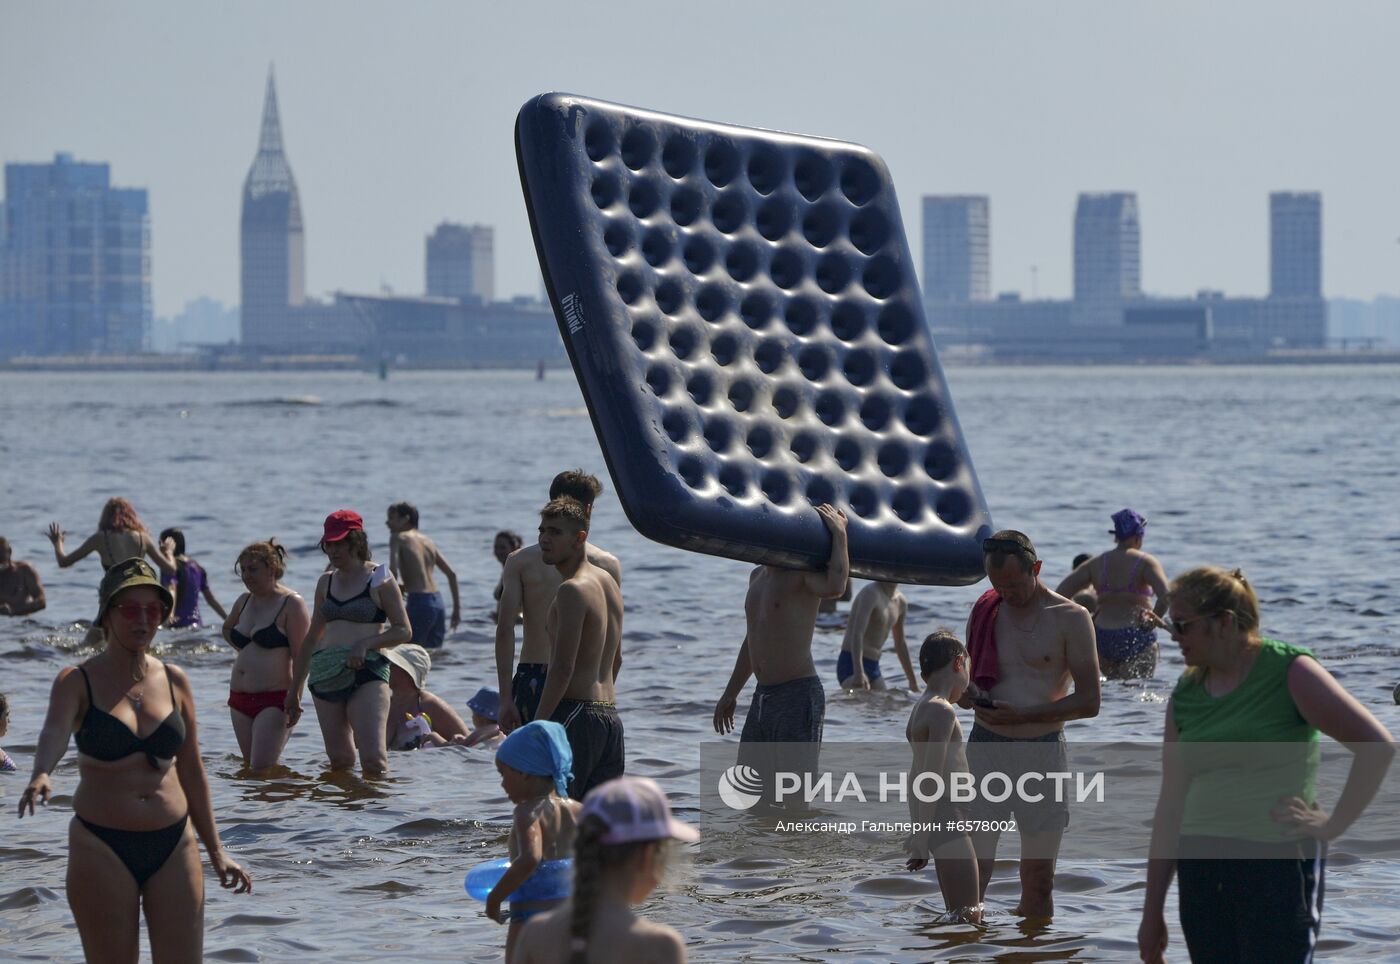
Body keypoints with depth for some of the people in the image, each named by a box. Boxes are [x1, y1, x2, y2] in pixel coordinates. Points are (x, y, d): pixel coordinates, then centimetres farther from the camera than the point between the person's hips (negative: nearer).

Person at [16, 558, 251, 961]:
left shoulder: (174, 681, 8)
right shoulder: (78, 682, -3)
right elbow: (54, 732, -24)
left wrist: (216, 852, 15)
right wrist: (41, 776, -46)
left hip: (173, 845, 3)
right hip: (102, 847, -3)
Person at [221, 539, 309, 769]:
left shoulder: (291, 604, -8)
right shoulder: (244, 601, 14)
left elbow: (300, 656, -13)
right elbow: (227, 628, 36)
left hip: (274, 699, -8)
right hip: (240, 699, 8)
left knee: (262, 769, -17)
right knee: (249, 767, 9)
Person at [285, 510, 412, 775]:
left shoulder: (379, 578, 0)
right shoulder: (326, 582, 17)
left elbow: (404, 631, -2)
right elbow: (311, 639, 24)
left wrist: (365, 643, -18)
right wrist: (294, 690, 22)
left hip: (365, 673, -6)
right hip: (325, 677, 6)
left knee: (373, 759, -18)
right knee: (339, 760, 3)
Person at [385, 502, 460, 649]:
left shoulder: (398, 538, 0)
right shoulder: (428, 542, 18)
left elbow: (393, 571, -15)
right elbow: (451, 574, 19)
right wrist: (457, 608, 24)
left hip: (418, 602, -7)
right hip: (437, 603, 7)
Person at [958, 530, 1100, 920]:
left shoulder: (1070, 619, -3)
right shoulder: (984, 612, 8)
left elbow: (1088, 702, -6)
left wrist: (1023, 716, -17)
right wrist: (968, 695, -7)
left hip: (1043, 752, -2)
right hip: (986, 746, 2)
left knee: (1038, 879, 4)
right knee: (971, 874, -6)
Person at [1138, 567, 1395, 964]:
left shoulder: (1288, 672, -5)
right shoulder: (1185, 695, 11)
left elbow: (1378, 745, -9)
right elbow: (1171, 804, 14)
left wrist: (1334, 824, -12)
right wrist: (1152, 912, 14)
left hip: (1278, 860, -6)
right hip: (1201, 867, 6)